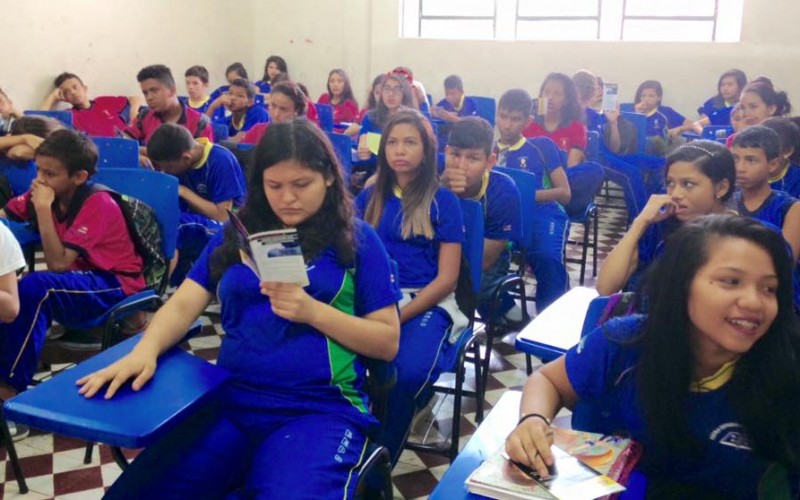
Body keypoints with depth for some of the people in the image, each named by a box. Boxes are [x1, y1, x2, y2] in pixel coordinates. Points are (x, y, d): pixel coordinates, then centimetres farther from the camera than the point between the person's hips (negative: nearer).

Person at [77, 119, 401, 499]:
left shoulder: (356, 239, 5)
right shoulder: (237, 233, 15)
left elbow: (388, 343, 2)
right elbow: (184, 304, 7)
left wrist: (313, 311, -13)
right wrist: (146, 349, -14)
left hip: (321, 409, -3)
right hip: (229, 401, 3)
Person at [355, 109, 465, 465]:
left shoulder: (443, 201, 2)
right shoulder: (370, 196, 12)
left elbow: (447, 278, -3)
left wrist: (398, 317, -15)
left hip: (427, 303, -2)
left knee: (409, 371, -33)